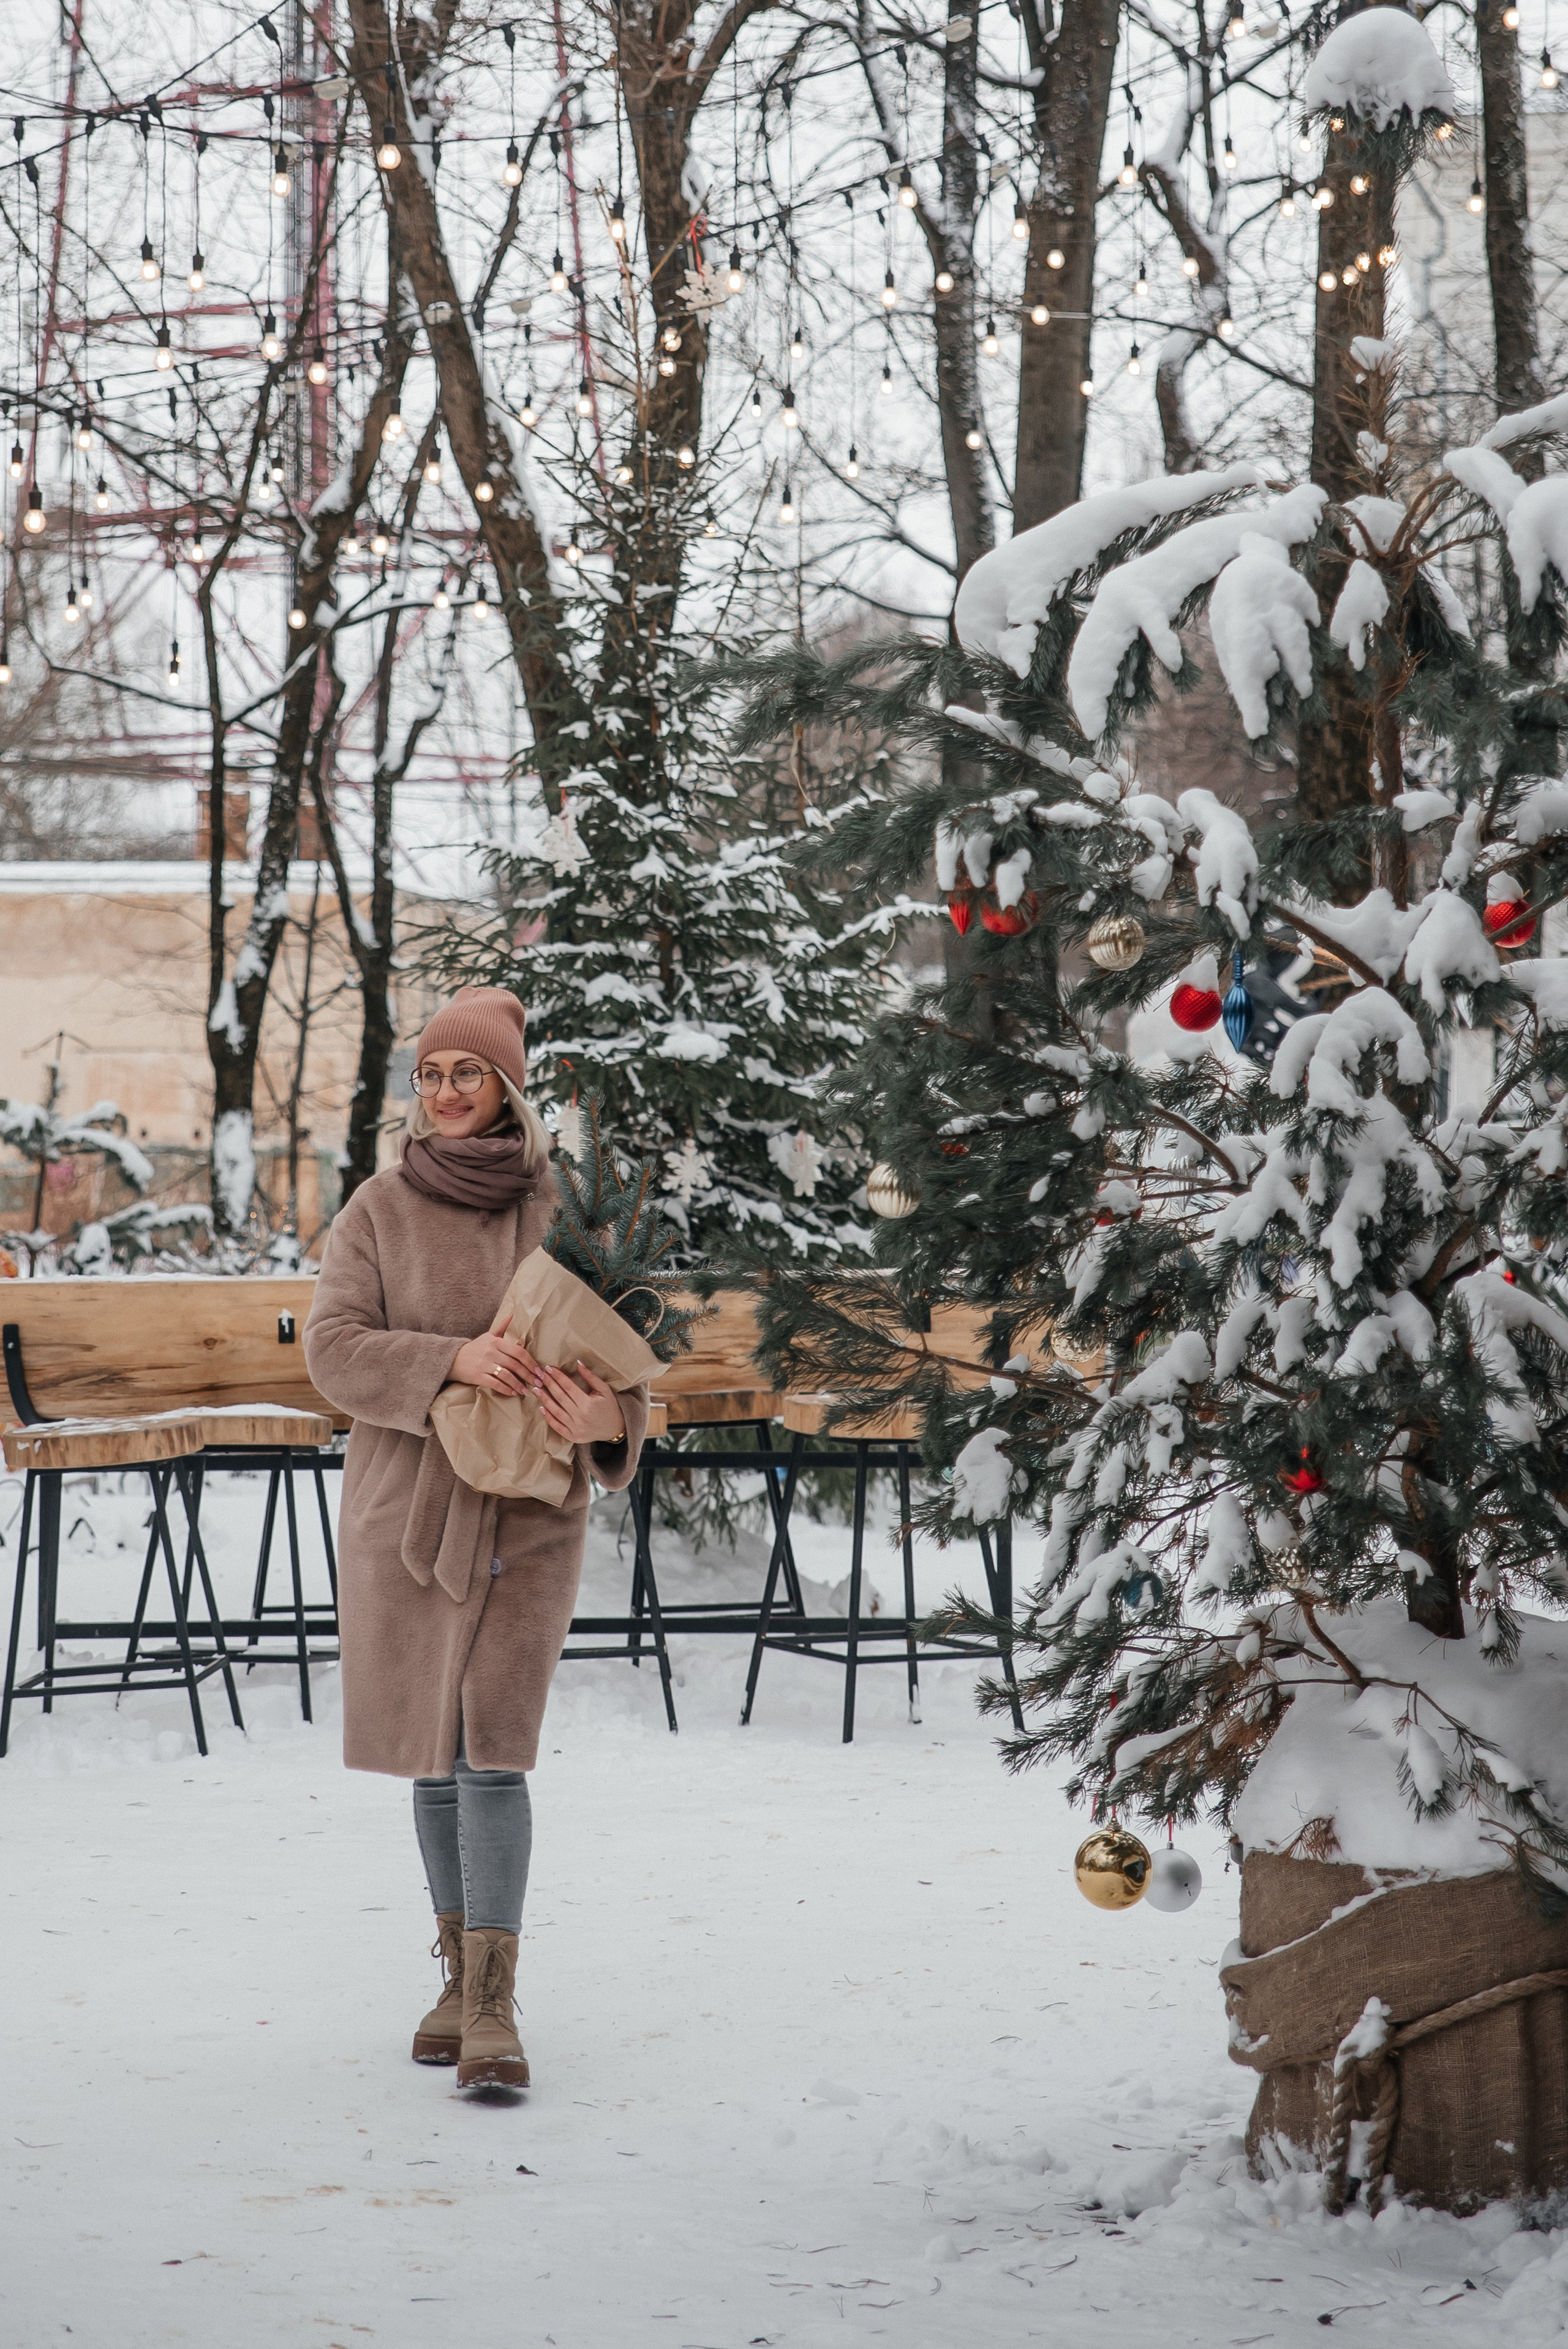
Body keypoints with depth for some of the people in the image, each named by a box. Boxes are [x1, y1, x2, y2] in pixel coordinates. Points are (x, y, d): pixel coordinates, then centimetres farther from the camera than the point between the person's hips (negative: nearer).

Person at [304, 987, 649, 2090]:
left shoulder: (562, 1208, -1)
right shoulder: (380, 1209, 1)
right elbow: (334, 1346, -9)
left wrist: (608, 1418, -22)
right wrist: (451, 1360, -25)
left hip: (526, 1514, -2)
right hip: (402, 1507, 2)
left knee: (495, 1748, -12)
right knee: (435, 1754, 11)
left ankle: (494, 2007, -13)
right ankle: (460, 1971, 27)